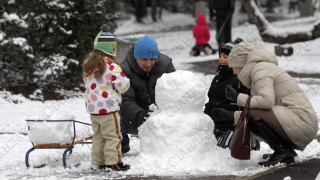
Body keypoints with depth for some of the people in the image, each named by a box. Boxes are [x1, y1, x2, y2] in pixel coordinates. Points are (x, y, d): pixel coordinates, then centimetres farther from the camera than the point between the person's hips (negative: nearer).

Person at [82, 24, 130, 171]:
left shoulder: (88, 64, 7)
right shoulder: (111, 66, -17)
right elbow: (123, 85, -13)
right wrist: (125, 82, 9)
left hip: (92, 108, 7)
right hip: (108, 109, -7)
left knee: (98, 136, 15)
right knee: (113, 136, 0)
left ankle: (97, 162, 17)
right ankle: (113, 162, 0)